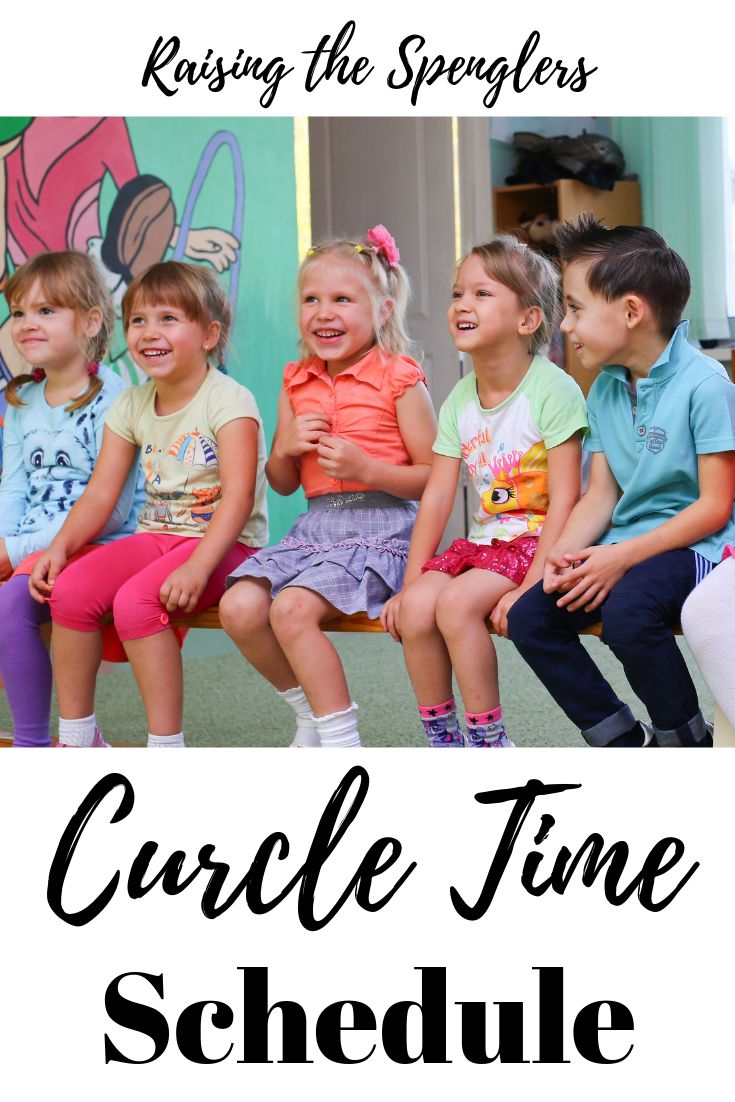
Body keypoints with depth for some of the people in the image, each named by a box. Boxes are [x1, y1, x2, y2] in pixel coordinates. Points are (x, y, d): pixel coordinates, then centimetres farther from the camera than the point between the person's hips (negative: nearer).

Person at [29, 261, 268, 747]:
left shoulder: (228, 399, -10)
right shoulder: (132, 405, 10)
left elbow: (238, 496, -20)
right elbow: (101, 493, 7)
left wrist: (197, 567, -32)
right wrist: (61, 546, -11)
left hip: (224, 544, -6)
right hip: (156, 537, 6)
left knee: (136, 599, -31)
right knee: (69, 589, -17)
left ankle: (166, 748, -21)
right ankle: (76, 737, -3)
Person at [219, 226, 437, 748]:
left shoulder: (399, 378, -4)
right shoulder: (297, 382, 14)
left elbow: (434, 478, -6)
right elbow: (282, 484, 19)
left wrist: (366, 468, -19)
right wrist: (284, 448, -3)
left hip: (380, 524, -6)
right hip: (316, 524, 7)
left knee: (292, 607, -27)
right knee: (239, 607, -13)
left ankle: (340, 737, -15)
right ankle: (311, 712, 9)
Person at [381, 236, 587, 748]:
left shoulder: (552, 389, -13)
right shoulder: (460, 399, 7)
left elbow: (564, 501, -17)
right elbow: (437, 498, 6)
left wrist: (531, 587, -23)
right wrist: (410, 582, 0)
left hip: (537, 541, -6)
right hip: (483, 541, 6)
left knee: (456, 603, -27)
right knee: (414, 608, -17)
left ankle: (489, 742, -12)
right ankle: (443, 742, -1)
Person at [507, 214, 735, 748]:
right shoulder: (605, 390, 9)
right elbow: (602, 494, 9)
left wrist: (623, 556, -22)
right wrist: (565, 552, -11)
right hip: (621, 549, 8)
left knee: (627, 612, -34)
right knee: (529, 618, -9)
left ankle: (690, 742, -9)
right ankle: (627, 743, 5)